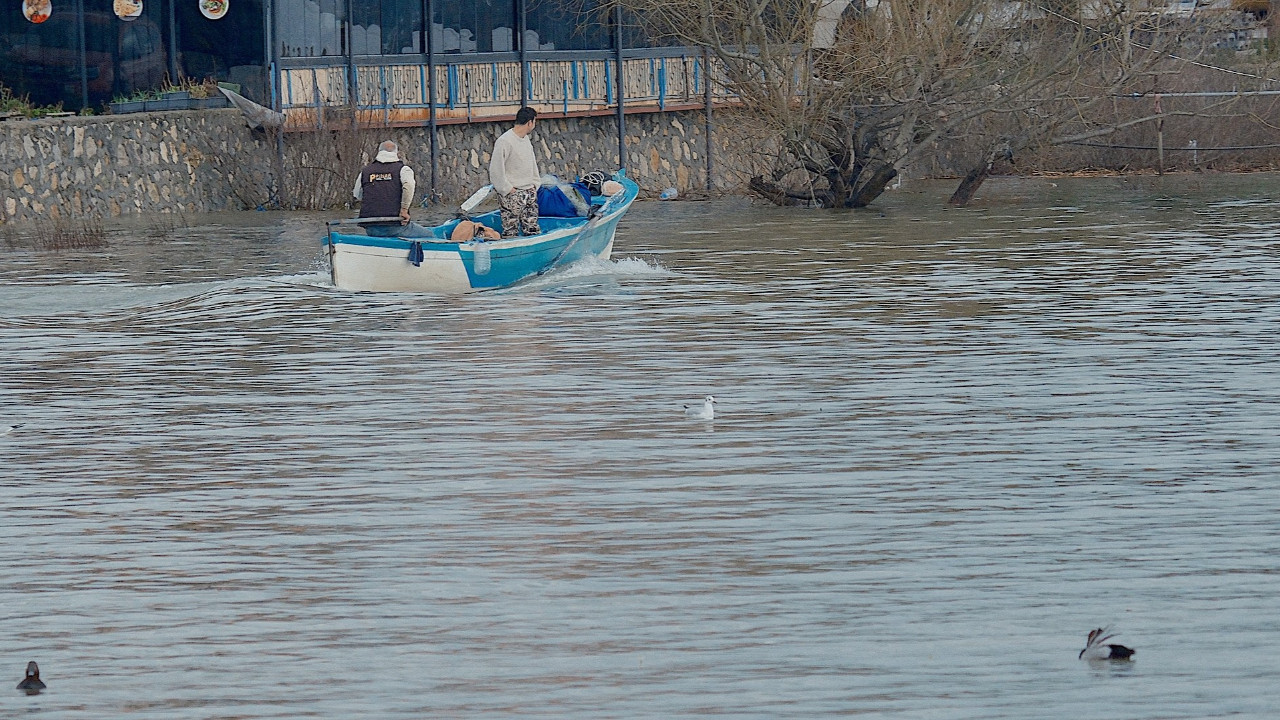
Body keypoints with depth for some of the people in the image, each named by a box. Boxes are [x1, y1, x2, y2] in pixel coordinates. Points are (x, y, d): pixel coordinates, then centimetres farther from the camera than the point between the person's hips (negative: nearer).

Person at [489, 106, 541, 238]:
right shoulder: (505, 141, -15)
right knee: (510, 232, -7)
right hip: (512, 195, -8)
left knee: (532, 231, 8)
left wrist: (535, 184, 13)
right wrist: (507, 189, -14)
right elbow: (496, 169, -16)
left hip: (529, 192, 8)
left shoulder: (526, 139, 12)